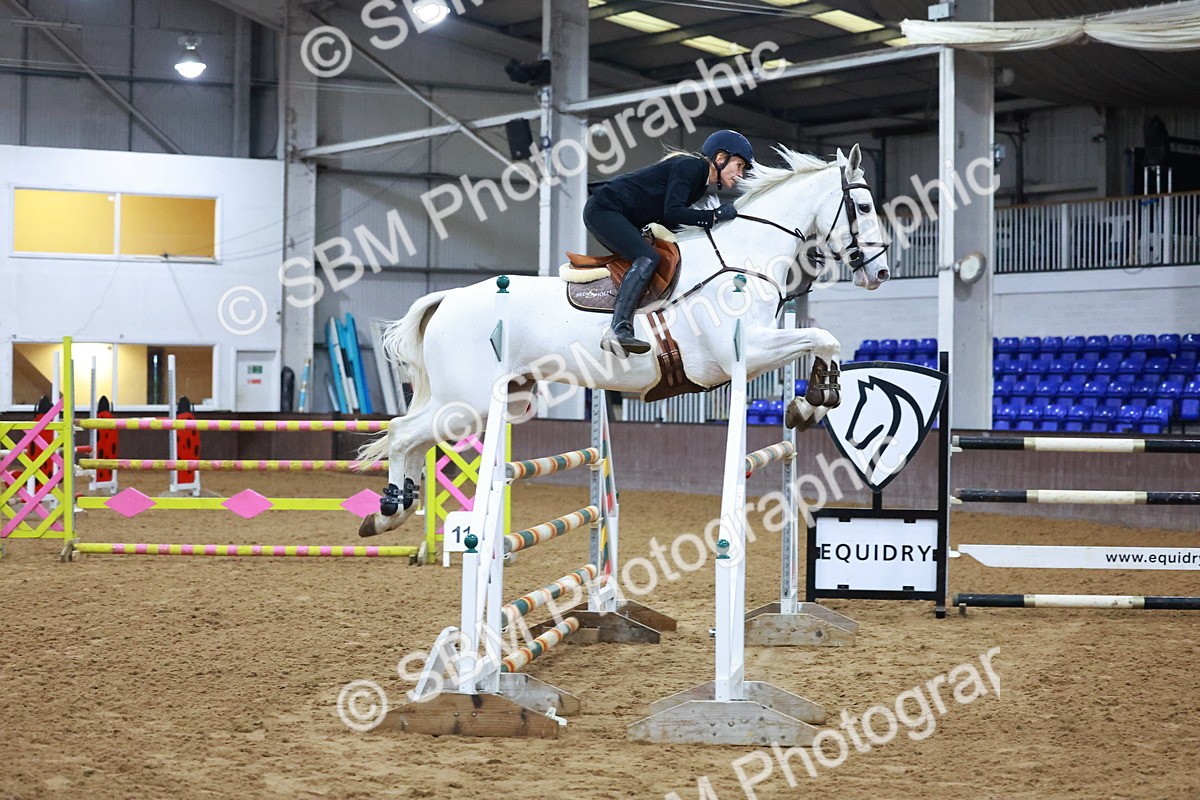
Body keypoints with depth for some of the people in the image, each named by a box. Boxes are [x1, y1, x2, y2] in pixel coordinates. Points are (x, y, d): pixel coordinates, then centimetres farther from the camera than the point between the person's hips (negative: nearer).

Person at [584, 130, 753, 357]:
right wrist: (715, 216, -20)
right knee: (648, 258, -24)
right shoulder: (689, 166, -14)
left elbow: (665, 219, 14)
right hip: (603, 209, -11)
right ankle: (618, 328, -34)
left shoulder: (702, 183, 16)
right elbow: (672, 213, -24)